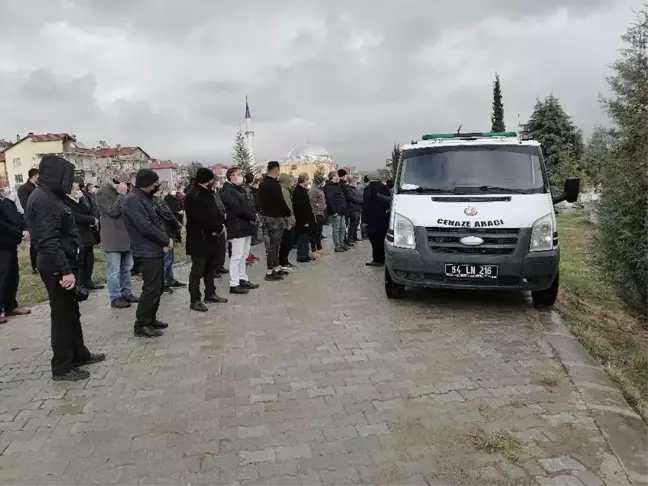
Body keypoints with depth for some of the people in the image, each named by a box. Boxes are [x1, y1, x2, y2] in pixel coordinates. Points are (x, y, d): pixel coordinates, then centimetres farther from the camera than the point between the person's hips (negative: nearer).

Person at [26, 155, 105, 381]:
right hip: (56, 268, -10)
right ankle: (62, 367, 10)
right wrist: (65, 270, -27)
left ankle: (79, 354, 31)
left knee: (71, 312, 18)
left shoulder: (47, 196, 13)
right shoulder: (45, 200, -19)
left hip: (59, 265, 10)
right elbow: (49, 241, -26)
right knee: (63, 316, -1)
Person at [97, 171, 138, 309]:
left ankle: (126, 293, 25)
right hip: (113, 238, -8)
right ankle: (115, 298, 4)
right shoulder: (103, 193, -9)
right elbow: (113, 211, -20)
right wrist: (122, 194, -18)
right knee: (114, 270, -3)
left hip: (126, 236, 8)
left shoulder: (123, 194, 16)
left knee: (127, 267, 14)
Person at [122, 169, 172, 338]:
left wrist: (164, 240, -3)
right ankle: (141, 325, 5)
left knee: (158, 287, 16)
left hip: (156, 250, 10)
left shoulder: (145, 197, 14)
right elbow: (146, 227, -24)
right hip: (147, 252, -10)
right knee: (151, 289, -5)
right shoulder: (133, 200, -17)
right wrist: (166, 240, -13)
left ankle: (150, 319, 28)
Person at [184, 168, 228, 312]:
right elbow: (204, 218, -25)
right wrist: (219, 228, -14)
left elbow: (215, 212, 14)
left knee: (210, 269, 17)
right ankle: (195, 300, 5)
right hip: (199, 239, -10)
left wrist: (220, 226, -4)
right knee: (197, 271, -3)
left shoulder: (208, 193, 14)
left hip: (211, 237, 10)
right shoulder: (193, 196, -18)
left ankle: (210, 294, 29)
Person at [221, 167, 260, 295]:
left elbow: (249, 204, 14)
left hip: (246, 226, 9)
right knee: (236, 257, -7)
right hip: (237, 228, -9)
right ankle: (234, 284, -3)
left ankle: (243, 279, 25)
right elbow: (238, 209, -20)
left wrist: (253, 215, -6)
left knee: (244, 255, 15)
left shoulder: (240, 189, 18)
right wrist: (253, 216, -11)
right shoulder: (228, 192, -12)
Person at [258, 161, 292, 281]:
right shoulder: (274, 184, -18)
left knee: (273, 243, 18)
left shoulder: (262, 183, 11)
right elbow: (280, 201, -20)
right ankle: (270, 272, 1)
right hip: (275, 217, -9)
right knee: (274, 245, -3)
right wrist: (288, 212, -6)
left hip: (266, 216, 9)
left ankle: (277, 268, 26)